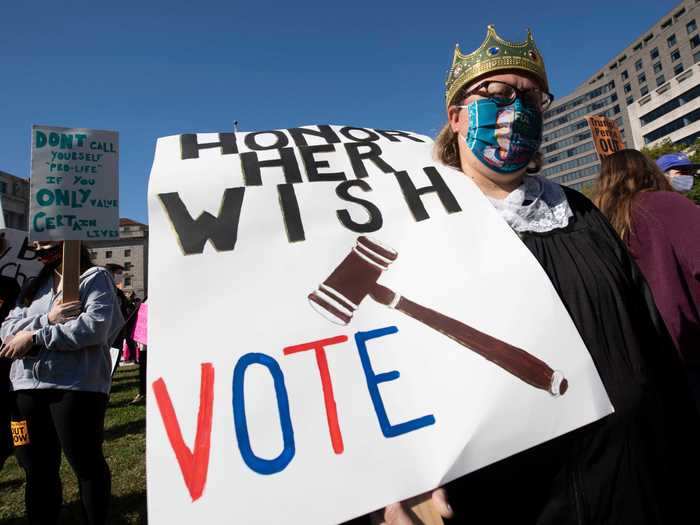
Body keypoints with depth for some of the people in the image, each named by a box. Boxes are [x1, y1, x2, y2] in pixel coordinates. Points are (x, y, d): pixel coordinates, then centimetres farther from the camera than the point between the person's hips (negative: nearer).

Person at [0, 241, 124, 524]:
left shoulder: (94, 277, -2)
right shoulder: (33, 285, 18)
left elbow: (95, 326, -16)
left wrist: (34, 336, -13)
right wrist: (47, 319, -11)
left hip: (77, 387, -6)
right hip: (27, 387, 6)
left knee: (86, 464, 5)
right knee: (37, 469, 16)